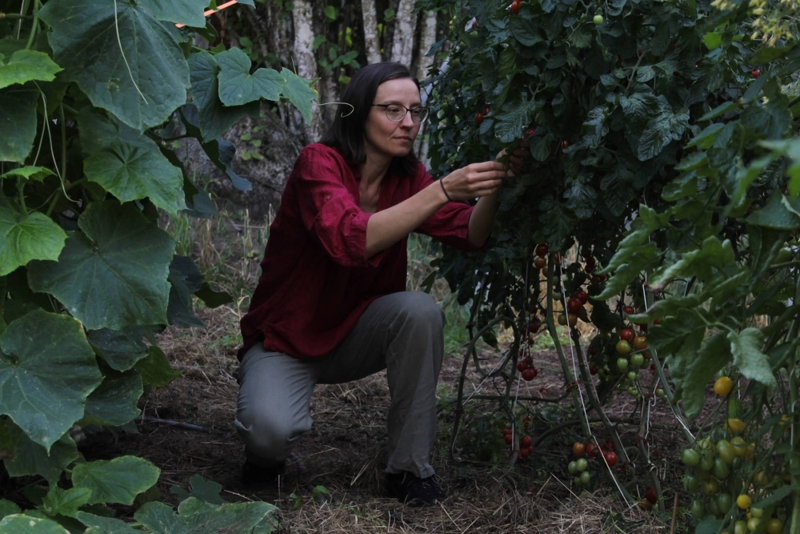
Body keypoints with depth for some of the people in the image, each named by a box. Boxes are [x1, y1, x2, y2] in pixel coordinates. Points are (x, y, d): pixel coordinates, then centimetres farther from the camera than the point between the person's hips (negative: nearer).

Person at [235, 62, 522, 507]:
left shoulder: (408, 177, -3)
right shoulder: (320, 163, -21)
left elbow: (472, 236, -16)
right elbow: (351, 240, -39)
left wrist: (491, 186, -36)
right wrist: (442, 191, -46)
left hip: (353, 334, 5)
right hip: (285, 338, -5)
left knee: (422, 311, -26)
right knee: (273, 430, -34)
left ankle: (410, 467, -13)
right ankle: (266, 451, 6)